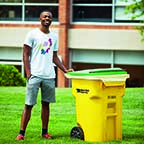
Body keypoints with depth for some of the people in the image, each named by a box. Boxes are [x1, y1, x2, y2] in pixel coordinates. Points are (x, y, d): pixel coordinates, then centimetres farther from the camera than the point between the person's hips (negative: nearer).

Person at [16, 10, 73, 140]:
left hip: (49, 76, 5)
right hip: (35, 75, -4)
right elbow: (26, 55, -2)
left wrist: (65, 69, 9)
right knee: (29, 105, -5)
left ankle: (45, 132, 14)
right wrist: (28, 74, -11)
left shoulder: (54, 37, 14)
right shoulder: (33, 34, 0)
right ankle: (21, 132, -3)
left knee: (46, 104, 8)